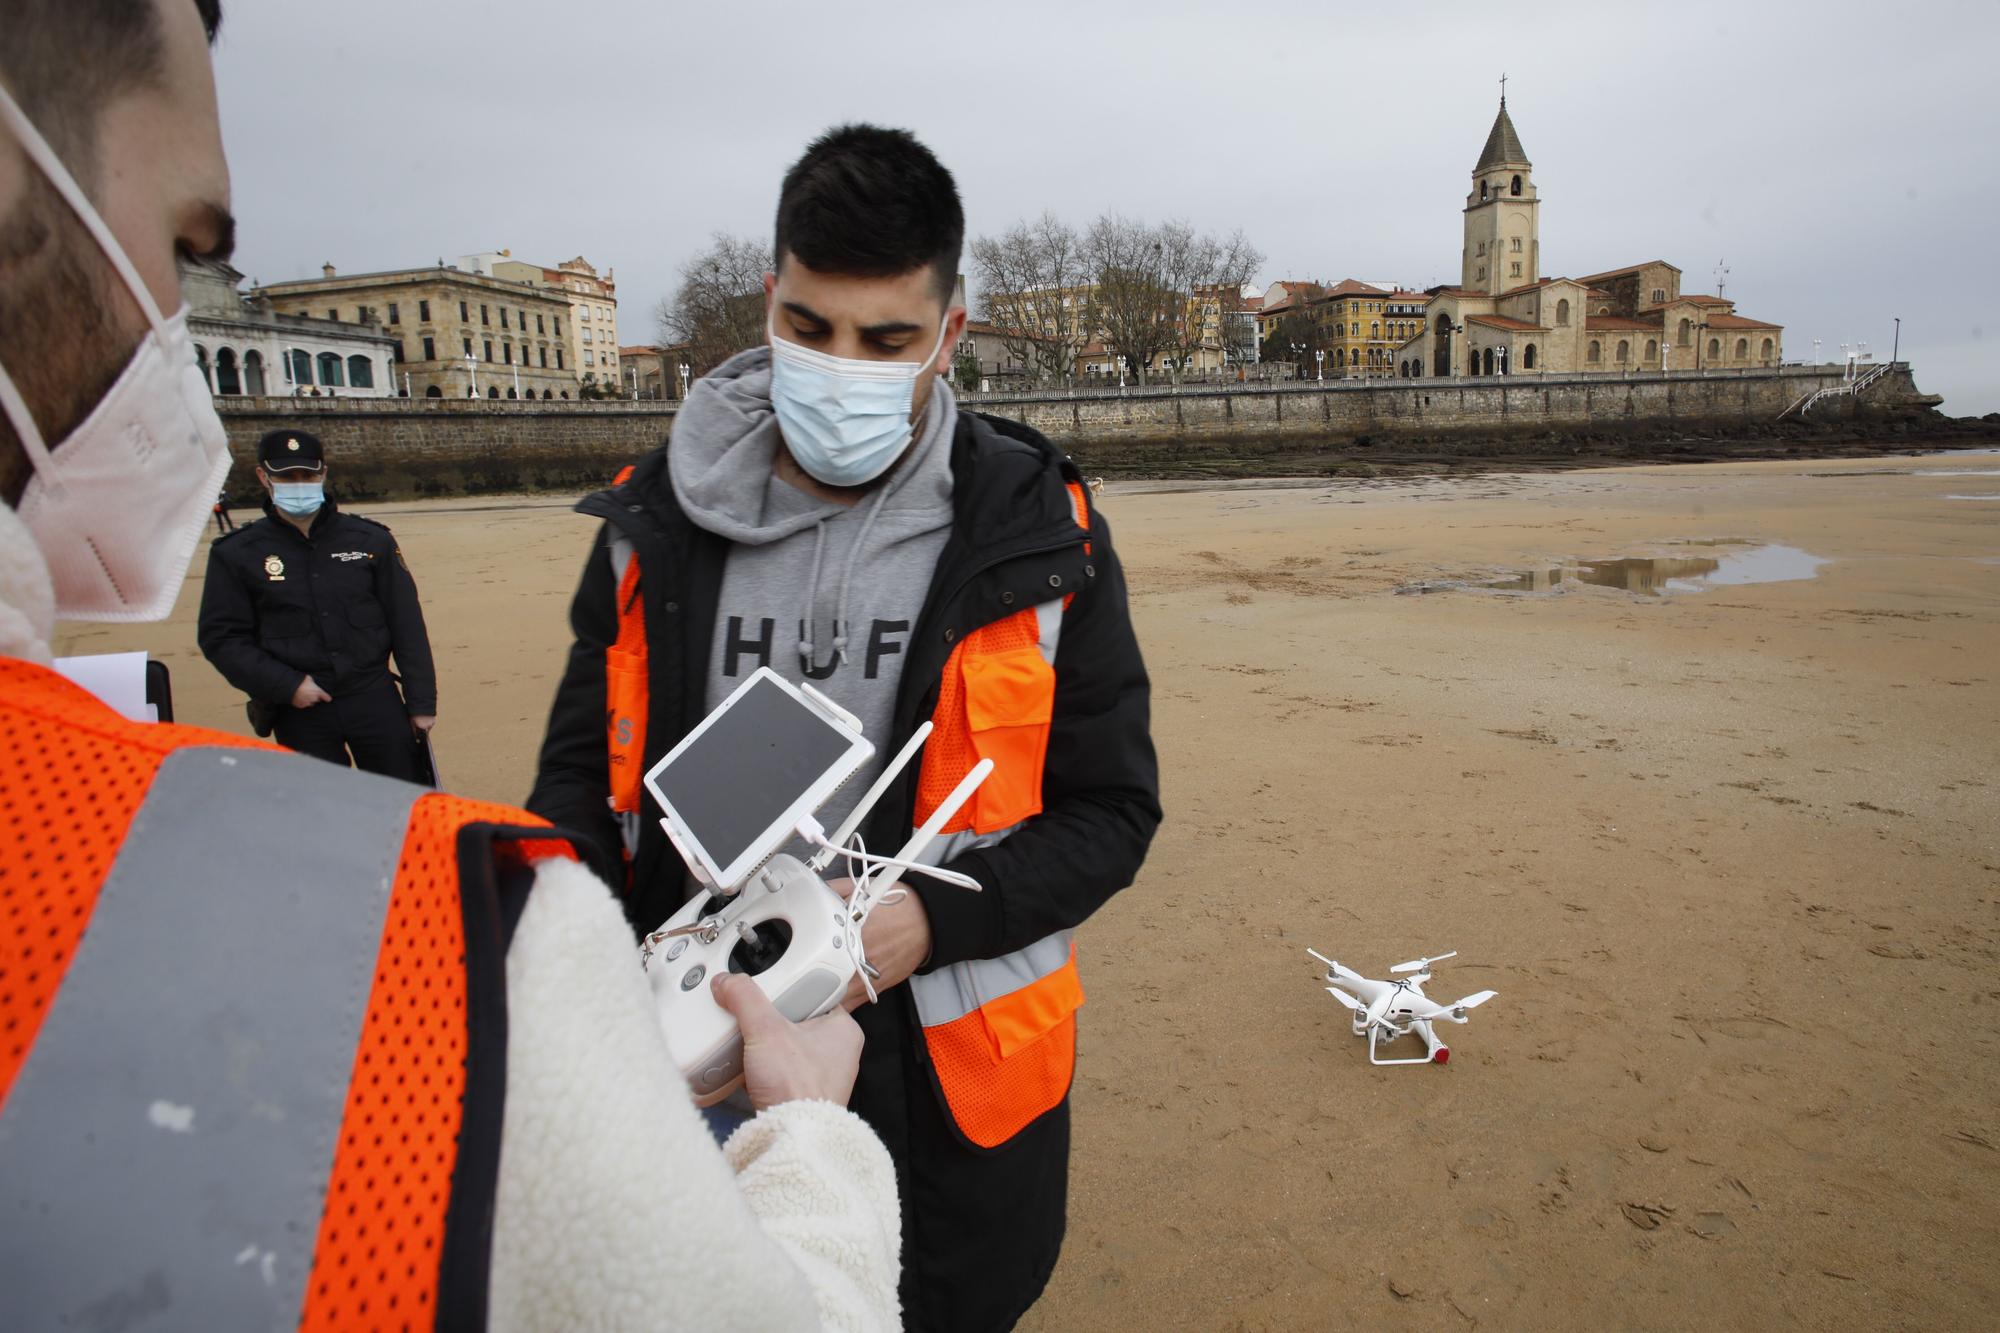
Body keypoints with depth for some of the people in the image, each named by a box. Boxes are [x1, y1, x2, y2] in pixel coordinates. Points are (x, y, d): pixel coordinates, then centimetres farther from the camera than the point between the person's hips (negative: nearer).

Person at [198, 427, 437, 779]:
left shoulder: (371, 540, 3)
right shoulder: (236, 554, 2)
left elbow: (407, 626, 5)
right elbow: (221, 638, 1)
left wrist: (421, 703, 3)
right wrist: (286, 685, -11)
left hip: (375, 699, 0)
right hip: (299, 708, 0)